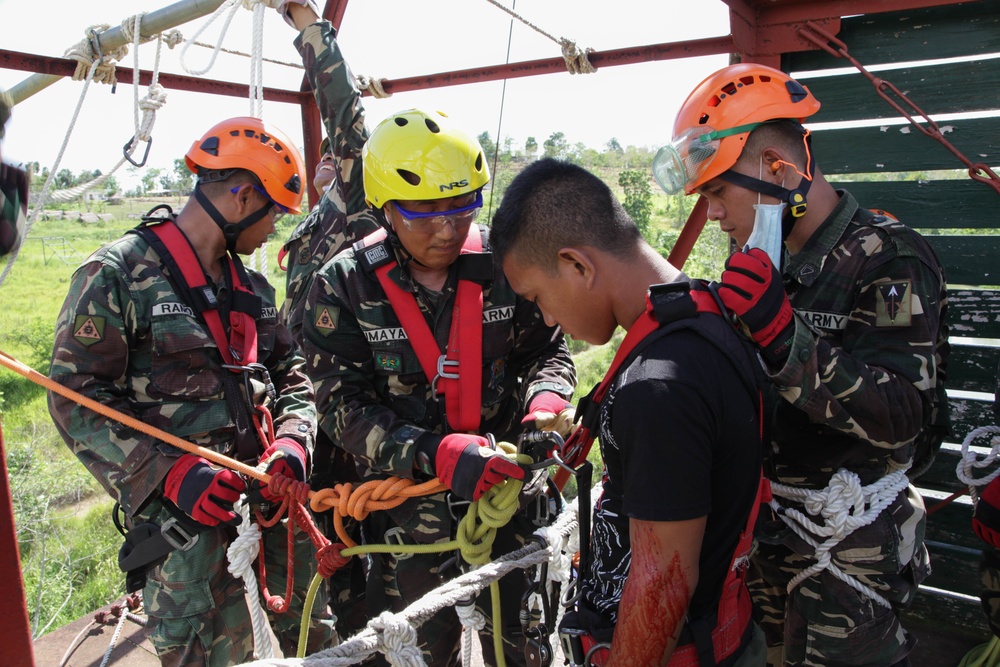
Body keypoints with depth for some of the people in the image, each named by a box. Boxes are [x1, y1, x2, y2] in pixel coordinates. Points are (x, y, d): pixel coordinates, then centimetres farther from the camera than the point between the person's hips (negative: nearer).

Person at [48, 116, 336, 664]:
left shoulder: (252, 286, 14)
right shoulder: (118, 275, -7)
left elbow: (289, 372, 15)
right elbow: (74, 398, -10)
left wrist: (292, 442, -5)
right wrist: (170, 473, -20)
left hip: (270, 495, 6)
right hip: (186, 515, -6)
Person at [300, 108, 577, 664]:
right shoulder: (344, 286, -10)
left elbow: (547, 348, 6)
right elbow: (343, 407, -13)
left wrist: (547, 401, -17)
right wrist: (438, 453, -27)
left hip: (508, 477, 2)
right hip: (409, 496, -1)